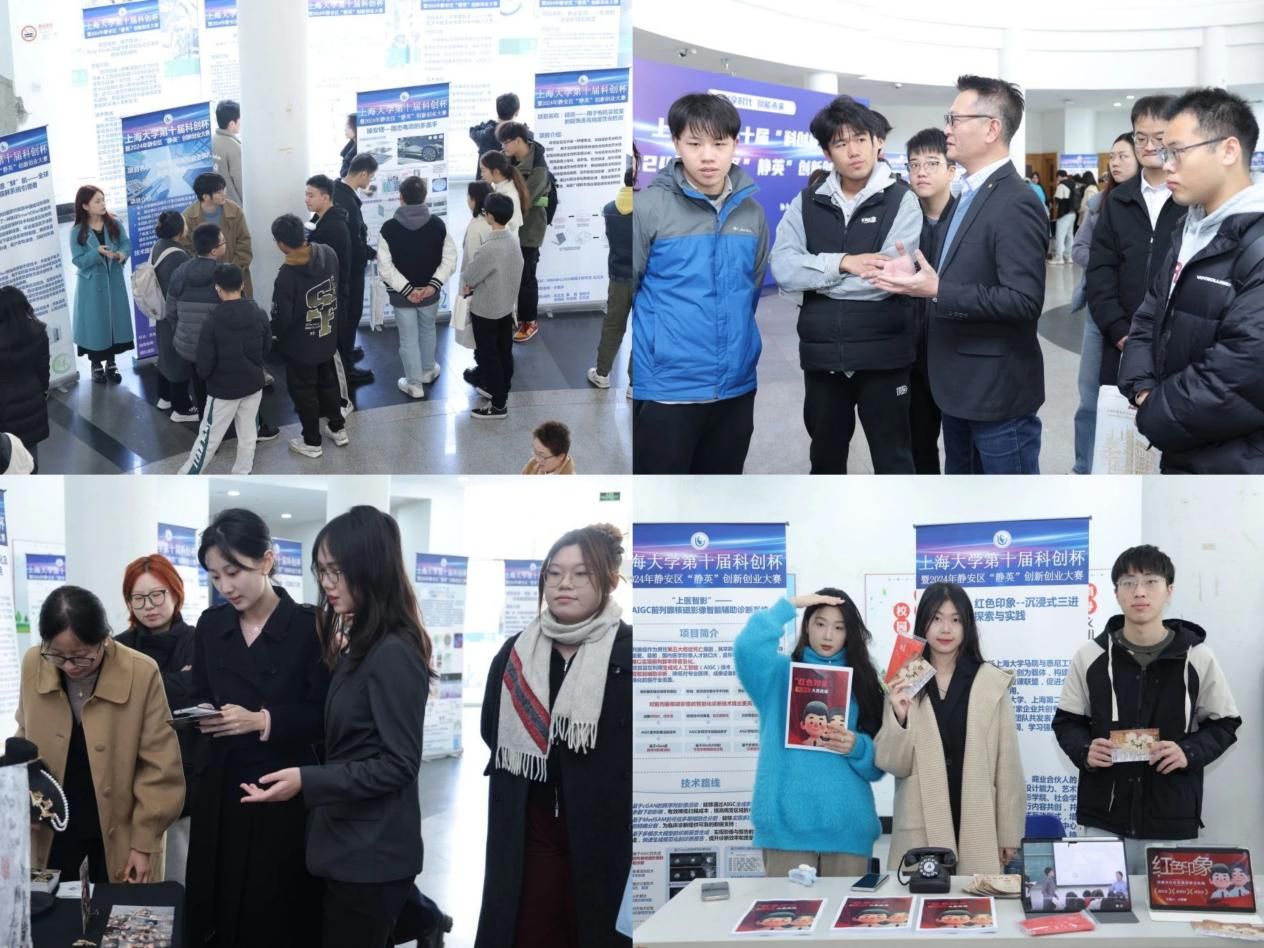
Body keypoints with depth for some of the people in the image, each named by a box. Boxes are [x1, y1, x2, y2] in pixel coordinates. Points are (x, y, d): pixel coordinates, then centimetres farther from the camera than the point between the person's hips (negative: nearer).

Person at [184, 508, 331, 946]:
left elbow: (325, 715, -9)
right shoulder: (210, 625, 7)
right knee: (215, 908, 7)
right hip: (219, 788, 4)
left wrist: (261, 721, -20)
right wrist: (201, 716, -8)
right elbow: (199, 696, 14)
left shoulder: (310, 625, -8)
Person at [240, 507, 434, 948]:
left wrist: (307, 781, -24)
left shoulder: (394, 654, -17)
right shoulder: (360, 645, 11)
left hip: (371, 854, -9)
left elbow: (399, 764, -19)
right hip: (348, 844, 9)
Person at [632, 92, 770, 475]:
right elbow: (626, 288, -5)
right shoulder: (650, 206, -10)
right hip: (666, 386, -5)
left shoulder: (751, 211, 5)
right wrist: (659, 337, 3)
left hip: (736, 384, 5)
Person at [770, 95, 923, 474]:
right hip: (821, 355, 3)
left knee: (892, 459, 7)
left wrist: (814, 275, -10)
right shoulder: (807, 202, 5)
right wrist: (841, 263, -19)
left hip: (882, 354, -3)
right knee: (825, 457, 17)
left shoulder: (901, 200, -4)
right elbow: (783, 269, -8)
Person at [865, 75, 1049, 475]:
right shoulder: (970, 195, 12)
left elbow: (1024, 301, -26)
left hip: (998, 389, -10)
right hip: (961, 383, 10)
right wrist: (917, 279, 1)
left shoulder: (1015, 204, -20)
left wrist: (937, 291, -27)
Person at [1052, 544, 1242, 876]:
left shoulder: (1197, 658, 0)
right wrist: (1084, 751, -11)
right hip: (1103, 819, 1)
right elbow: (1066, 721, 10)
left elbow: (1224, 724, 8)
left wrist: (1190, 752, -11)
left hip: (1171, 823, -1)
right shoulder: (1090, 656, 3)